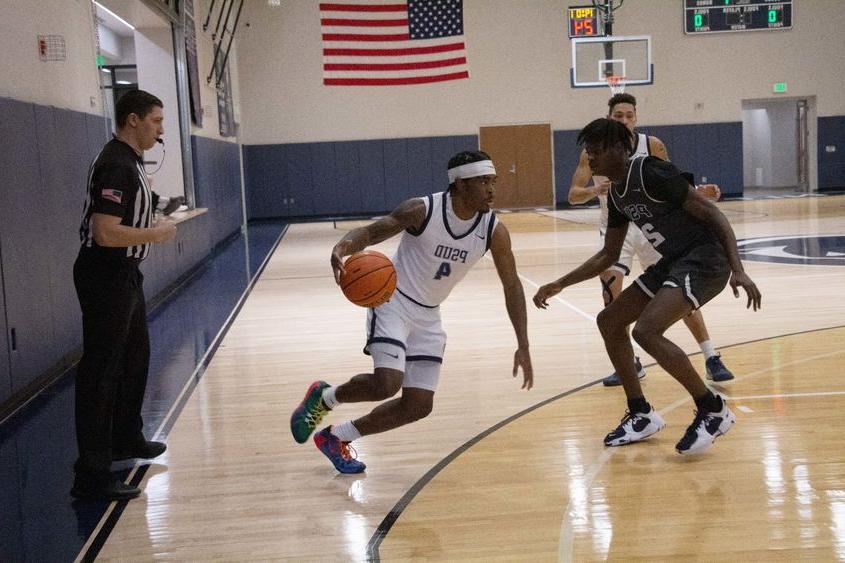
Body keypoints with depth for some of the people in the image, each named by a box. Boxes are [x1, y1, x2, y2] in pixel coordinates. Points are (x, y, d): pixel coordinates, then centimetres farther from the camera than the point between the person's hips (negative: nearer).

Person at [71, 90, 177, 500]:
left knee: (135, 357, 23)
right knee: (100, 373, -7)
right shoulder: (115, 166, -20)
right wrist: (157, 234, -17)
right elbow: (106, 234, -28)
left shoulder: (129, 161, 11)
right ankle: (91, 475, -3)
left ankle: (126, 439, 40)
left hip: (124, 275, 11)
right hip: (105, 277, -11)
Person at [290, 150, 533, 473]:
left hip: (428, 316, 6)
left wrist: (523, 346, -6)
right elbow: (371, 232, -13)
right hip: (393, 302, -5)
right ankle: (324, 397, 6)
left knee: (419, 406, 3)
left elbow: (512, 285, -2)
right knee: (387, 383, -26)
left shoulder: (494, 232, -11)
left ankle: (336, 438, 21)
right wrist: (344, 246, -37)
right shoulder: (422, 210, -21)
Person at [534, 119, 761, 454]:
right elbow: (609, 255, 20)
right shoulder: (616, 194, 10)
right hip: (672, 262, 10)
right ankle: (641, 415, 19)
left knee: (646, 330, -25)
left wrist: (738, 270, -27)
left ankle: (713, 411, -9)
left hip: (705, 259, -10)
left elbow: (711, 213, -17)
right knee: (609, 321, 10)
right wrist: (559, 285, 15)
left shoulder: (651, 173, -17)